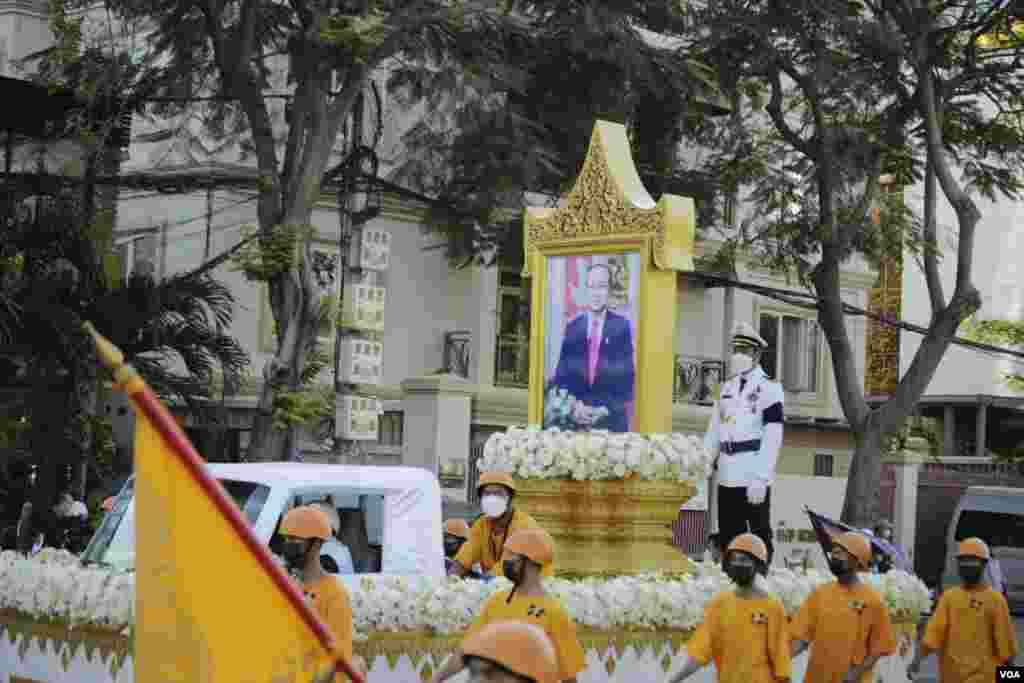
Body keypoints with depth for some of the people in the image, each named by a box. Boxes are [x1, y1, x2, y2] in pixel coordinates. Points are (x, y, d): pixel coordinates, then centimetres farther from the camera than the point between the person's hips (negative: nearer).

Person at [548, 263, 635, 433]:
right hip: (575, 419, 2)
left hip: (611, 420, -2)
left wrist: (606, 409, -11)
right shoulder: (572, 327, 10)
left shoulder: (621, 326, 2)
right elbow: (562, 373, 9)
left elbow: (627, 376, -1)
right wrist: (574, 406, -7)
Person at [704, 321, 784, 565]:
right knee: (728, 537, 11)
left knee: (760, 535, 0)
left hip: (753, 480, -7)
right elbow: (714, 433, 18)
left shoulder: (768, 388, -7)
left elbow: (772, 438, -14)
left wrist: (760, 478, -19)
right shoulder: (727, 387, 15)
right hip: (727, 478, 7)